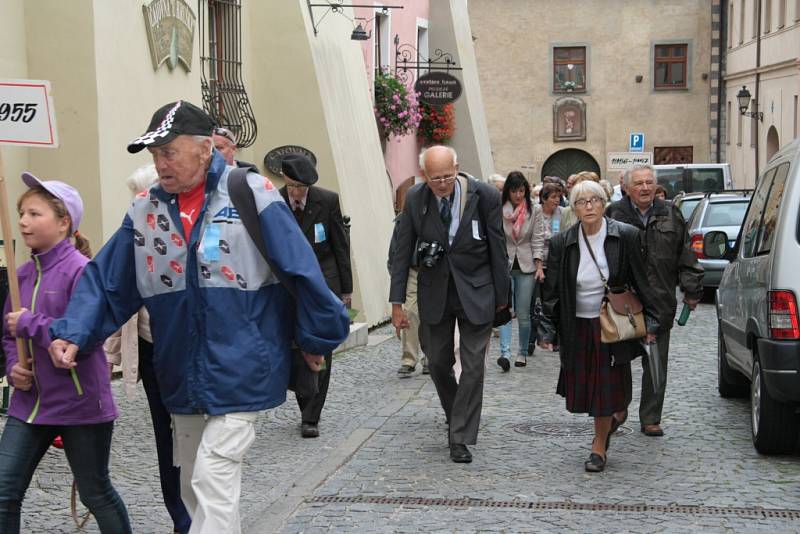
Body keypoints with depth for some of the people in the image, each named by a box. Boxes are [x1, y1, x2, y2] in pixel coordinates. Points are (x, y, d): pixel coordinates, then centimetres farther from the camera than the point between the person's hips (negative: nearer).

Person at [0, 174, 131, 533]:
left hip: (80, 406, -7)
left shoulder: (81, 270, -15)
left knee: (96, 494, 11)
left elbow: (87, 337, -24)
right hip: (29, 404, 7)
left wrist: (30, 324, -19)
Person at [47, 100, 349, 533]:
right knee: (192, 486, 18)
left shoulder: (252, 195, -12)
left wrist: (314, 338, -1)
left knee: (214, 480, -12)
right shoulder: (145, 209, 3)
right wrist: (72, 334, -8)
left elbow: (300, 269, -7)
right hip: (181, 379, 6)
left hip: (240, 371, -6)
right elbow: (105, 281, 5)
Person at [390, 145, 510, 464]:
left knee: (472, 366, -3)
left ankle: (460, 439, 5)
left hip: (475, 292, -2)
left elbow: (497, 248, -5)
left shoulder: (484, 196, -13)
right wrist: (397, 303, -3)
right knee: (437, 362, 11)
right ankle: (457, 419, 36)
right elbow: (403, 252, -1)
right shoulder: (415, 199, -6)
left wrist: (502, 296, -1)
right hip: (435, 291, 3)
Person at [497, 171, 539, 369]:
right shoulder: (498, 210, 1)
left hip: (526, 266, 1)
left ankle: (522, 352, 18)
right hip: (504, 265, -1)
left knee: (523, 313, 5)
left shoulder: (535, 211, 4)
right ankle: (505, 353, -20)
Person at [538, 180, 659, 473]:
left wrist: (649, 322, -4)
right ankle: (610, 420, 36)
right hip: (577, 327, 2)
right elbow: (551, 290, 2)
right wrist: (546, 330, -1)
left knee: (607, 386, 1)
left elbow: (641, 282, -3)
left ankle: (599, 446, 16)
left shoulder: (625, 236, -8)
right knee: (582, 389, 6)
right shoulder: (561, 243, -3)